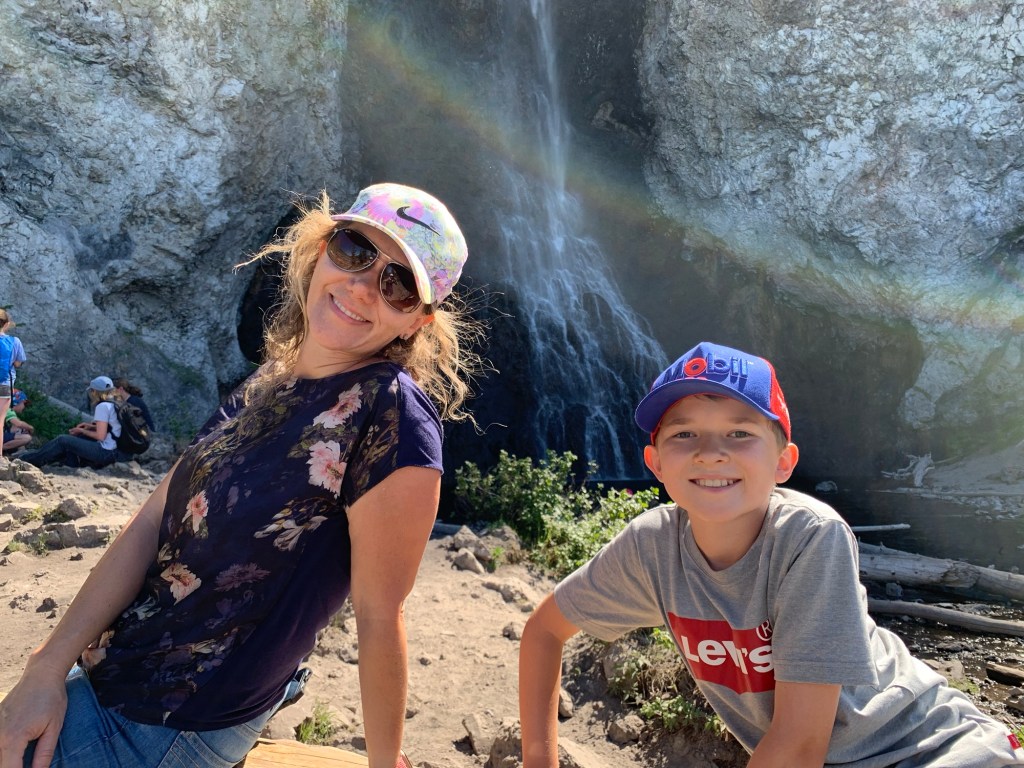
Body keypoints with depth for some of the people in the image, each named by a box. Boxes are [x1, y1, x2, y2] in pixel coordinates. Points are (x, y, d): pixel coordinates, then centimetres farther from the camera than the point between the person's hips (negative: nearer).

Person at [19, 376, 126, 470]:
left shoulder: (102, 406, -14)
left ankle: (25, 460, 11)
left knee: (62, 440, 0)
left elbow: (100, 436, -17)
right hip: (113, 451, 9)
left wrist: (82, 431, -2)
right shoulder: (113, 404, 12)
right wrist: (90, 425, 14)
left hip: (106, 453, -9)